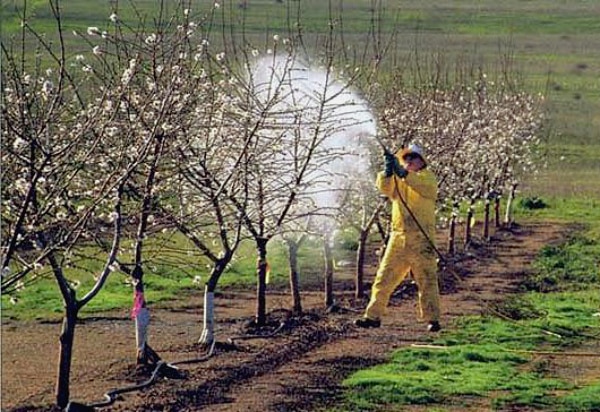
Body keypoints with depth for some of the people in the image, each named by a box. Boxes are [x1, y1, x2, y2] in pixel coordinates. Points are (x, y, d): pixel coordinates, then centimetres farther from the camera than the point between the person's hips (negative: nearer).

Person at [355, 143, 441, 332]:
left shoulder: (427, 176, 6)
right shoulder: (397, 179, 18)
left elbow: (428, 190, -17)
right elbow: (385, 188, -3)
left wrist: (404, 174, -28)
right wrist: (388, 172, -24)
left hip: (421, 238, -4)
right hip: (398, 237, 4)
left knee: (427, 279, -4)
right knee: (385, 277, 4)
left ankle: (432, 319, 0)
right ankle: (373, 316, 8)